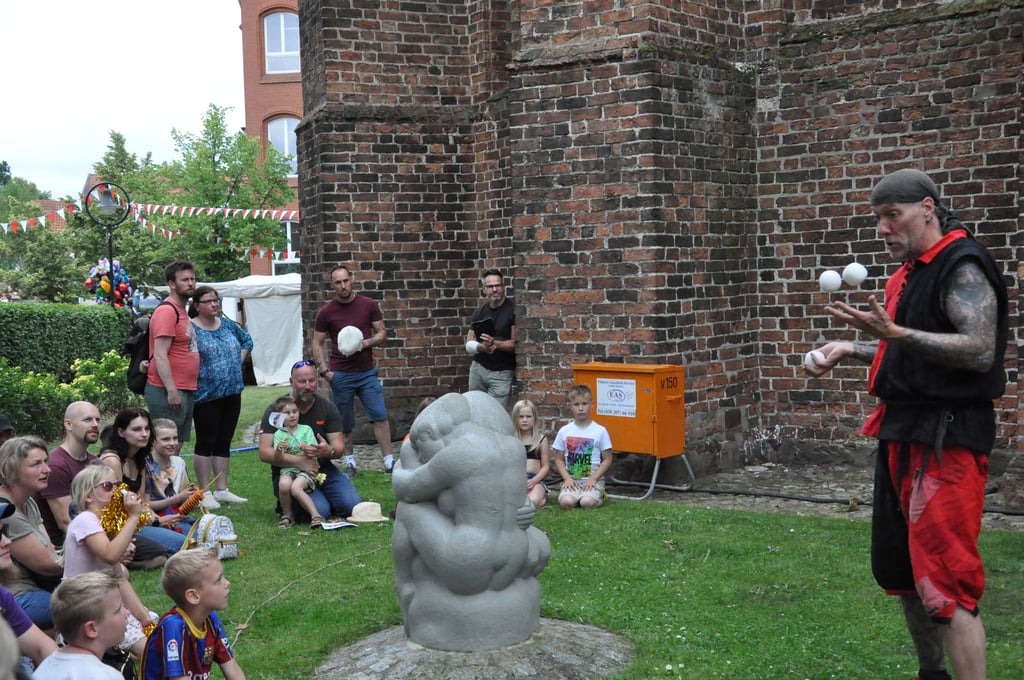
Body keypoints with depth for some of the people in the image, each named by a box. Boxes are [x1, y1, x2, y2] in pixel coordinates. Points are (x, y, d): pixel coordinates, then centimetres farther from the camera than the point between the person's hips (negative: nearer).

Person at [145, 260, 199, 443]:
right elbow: (160, 355, -19)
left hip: (186, 391, 10)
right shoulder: (167, 311, -13)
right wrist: (172, 391, -23)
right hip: (168, 392, -10)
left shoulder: (181, 311, 19)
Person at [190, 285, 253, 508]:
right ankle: (204, 493, 10)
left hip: (232, 393, 6)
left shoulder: (227, 324, 9)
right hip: (206, 396, -6)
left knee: (223, 443, 12)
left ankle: (221, 490, 21)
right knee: (206, 443, 2)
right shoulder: (191, 329, -10)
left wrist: (238, 362, 12)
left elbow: (247, 341, 23)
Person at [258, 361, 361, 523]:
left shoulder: (328, 408, 5)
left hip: (323, 470, 4)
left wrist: (328, 451, -26)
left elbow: (339, 446, 0)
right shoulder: (275, 410, -5)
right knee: (320, 511, -26)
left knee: (352, 505, -18)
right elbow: (264, 453, -13)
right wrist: (298, 461, -26)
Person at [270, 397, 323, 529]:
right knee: (283, 485, -31)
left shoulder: (306, 429, 8)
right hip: (287, 470, 2)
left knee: (296, 487, -32)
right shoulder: (278, 434, 10)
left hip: (306, 469, -2)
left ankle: (315, 515, -27)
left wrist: (305, 448, -22)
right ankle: (287, 514, -8)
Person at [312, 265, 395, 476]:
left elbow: (382, 333, 5)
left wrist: (366, 343, -15)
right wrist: (323, 370, -8)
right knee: (345, 423, 6)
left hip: (367, 372, 1)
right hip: (340, 375, 0)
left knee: (380, 416, -6)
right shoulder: (326, 312, -1)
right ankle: (350, 463, 20)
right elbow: (318, 344, 4)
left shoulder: (368, 305, 1)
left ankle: (389, 461, -2)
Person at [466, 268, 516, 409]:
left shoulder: (513, 309, -7)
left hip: (502, 373, -5)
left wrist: (495, 343, -25)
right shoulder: (480, 311, 9)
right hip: (478, 368, 5)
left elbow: (516, 343, -11)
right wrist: (481, 347, -16)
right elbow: (469, 344, 6)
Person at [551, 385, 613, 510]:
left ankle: (600, 498, 5)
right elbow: (559, 459, 8)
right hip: (571, 480, 1)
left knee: (587, 502, -29)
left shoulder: (600, 431, -1)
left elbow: (607, 459, 1)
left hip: (593, 480, -1)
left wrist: (593, 478, -9)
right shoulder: (564, 431, 4)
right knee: (566, 502, -27)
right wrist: (567, 478, -7)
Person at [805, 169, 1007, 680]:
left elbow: (980, 351, -23)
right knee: (899, 569, 17)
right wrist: (852, 350, 16)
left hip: (946, 439, -10)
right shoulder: (912, 272, 17)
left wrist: (894, 333, -30)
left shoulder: (962, 267, -12)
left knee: (943, 580, -12)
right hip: (902, 432, 10)